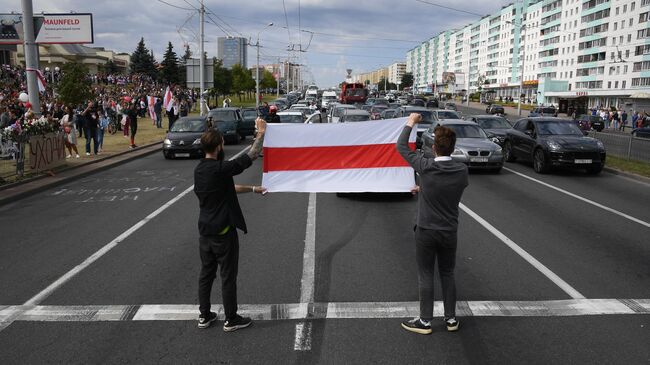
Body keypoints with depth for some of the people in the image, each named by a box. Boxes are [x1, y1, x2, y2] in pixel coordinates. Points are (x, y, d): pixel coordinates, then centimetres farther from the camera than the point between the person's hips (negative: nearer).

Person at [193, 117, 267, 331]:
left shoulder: (199, 170, 5)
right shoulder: (221, 168, -22)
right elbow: (251, 156, -15)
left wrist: (253, 189, 20)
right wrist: (261, 133, -4)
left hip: (205, 231, 8)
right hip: (223, 232, -8)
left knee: (206, 273, 16)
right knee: (228, 277, 5)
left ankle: (204, 316, 26)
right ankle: (231, 320, 16)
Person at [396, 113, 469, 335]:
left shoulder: (425, 166, -17)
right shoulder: (462, 171, -8)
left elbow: (401, 146, -3)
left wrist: (410, 123, 12)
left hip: (426, 231, -3)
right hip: (449, 231, 3)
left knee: (426, 276, 7)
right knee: (447, 275, 17)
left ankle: (425, 321, 15)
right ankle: (451, 319, 25)